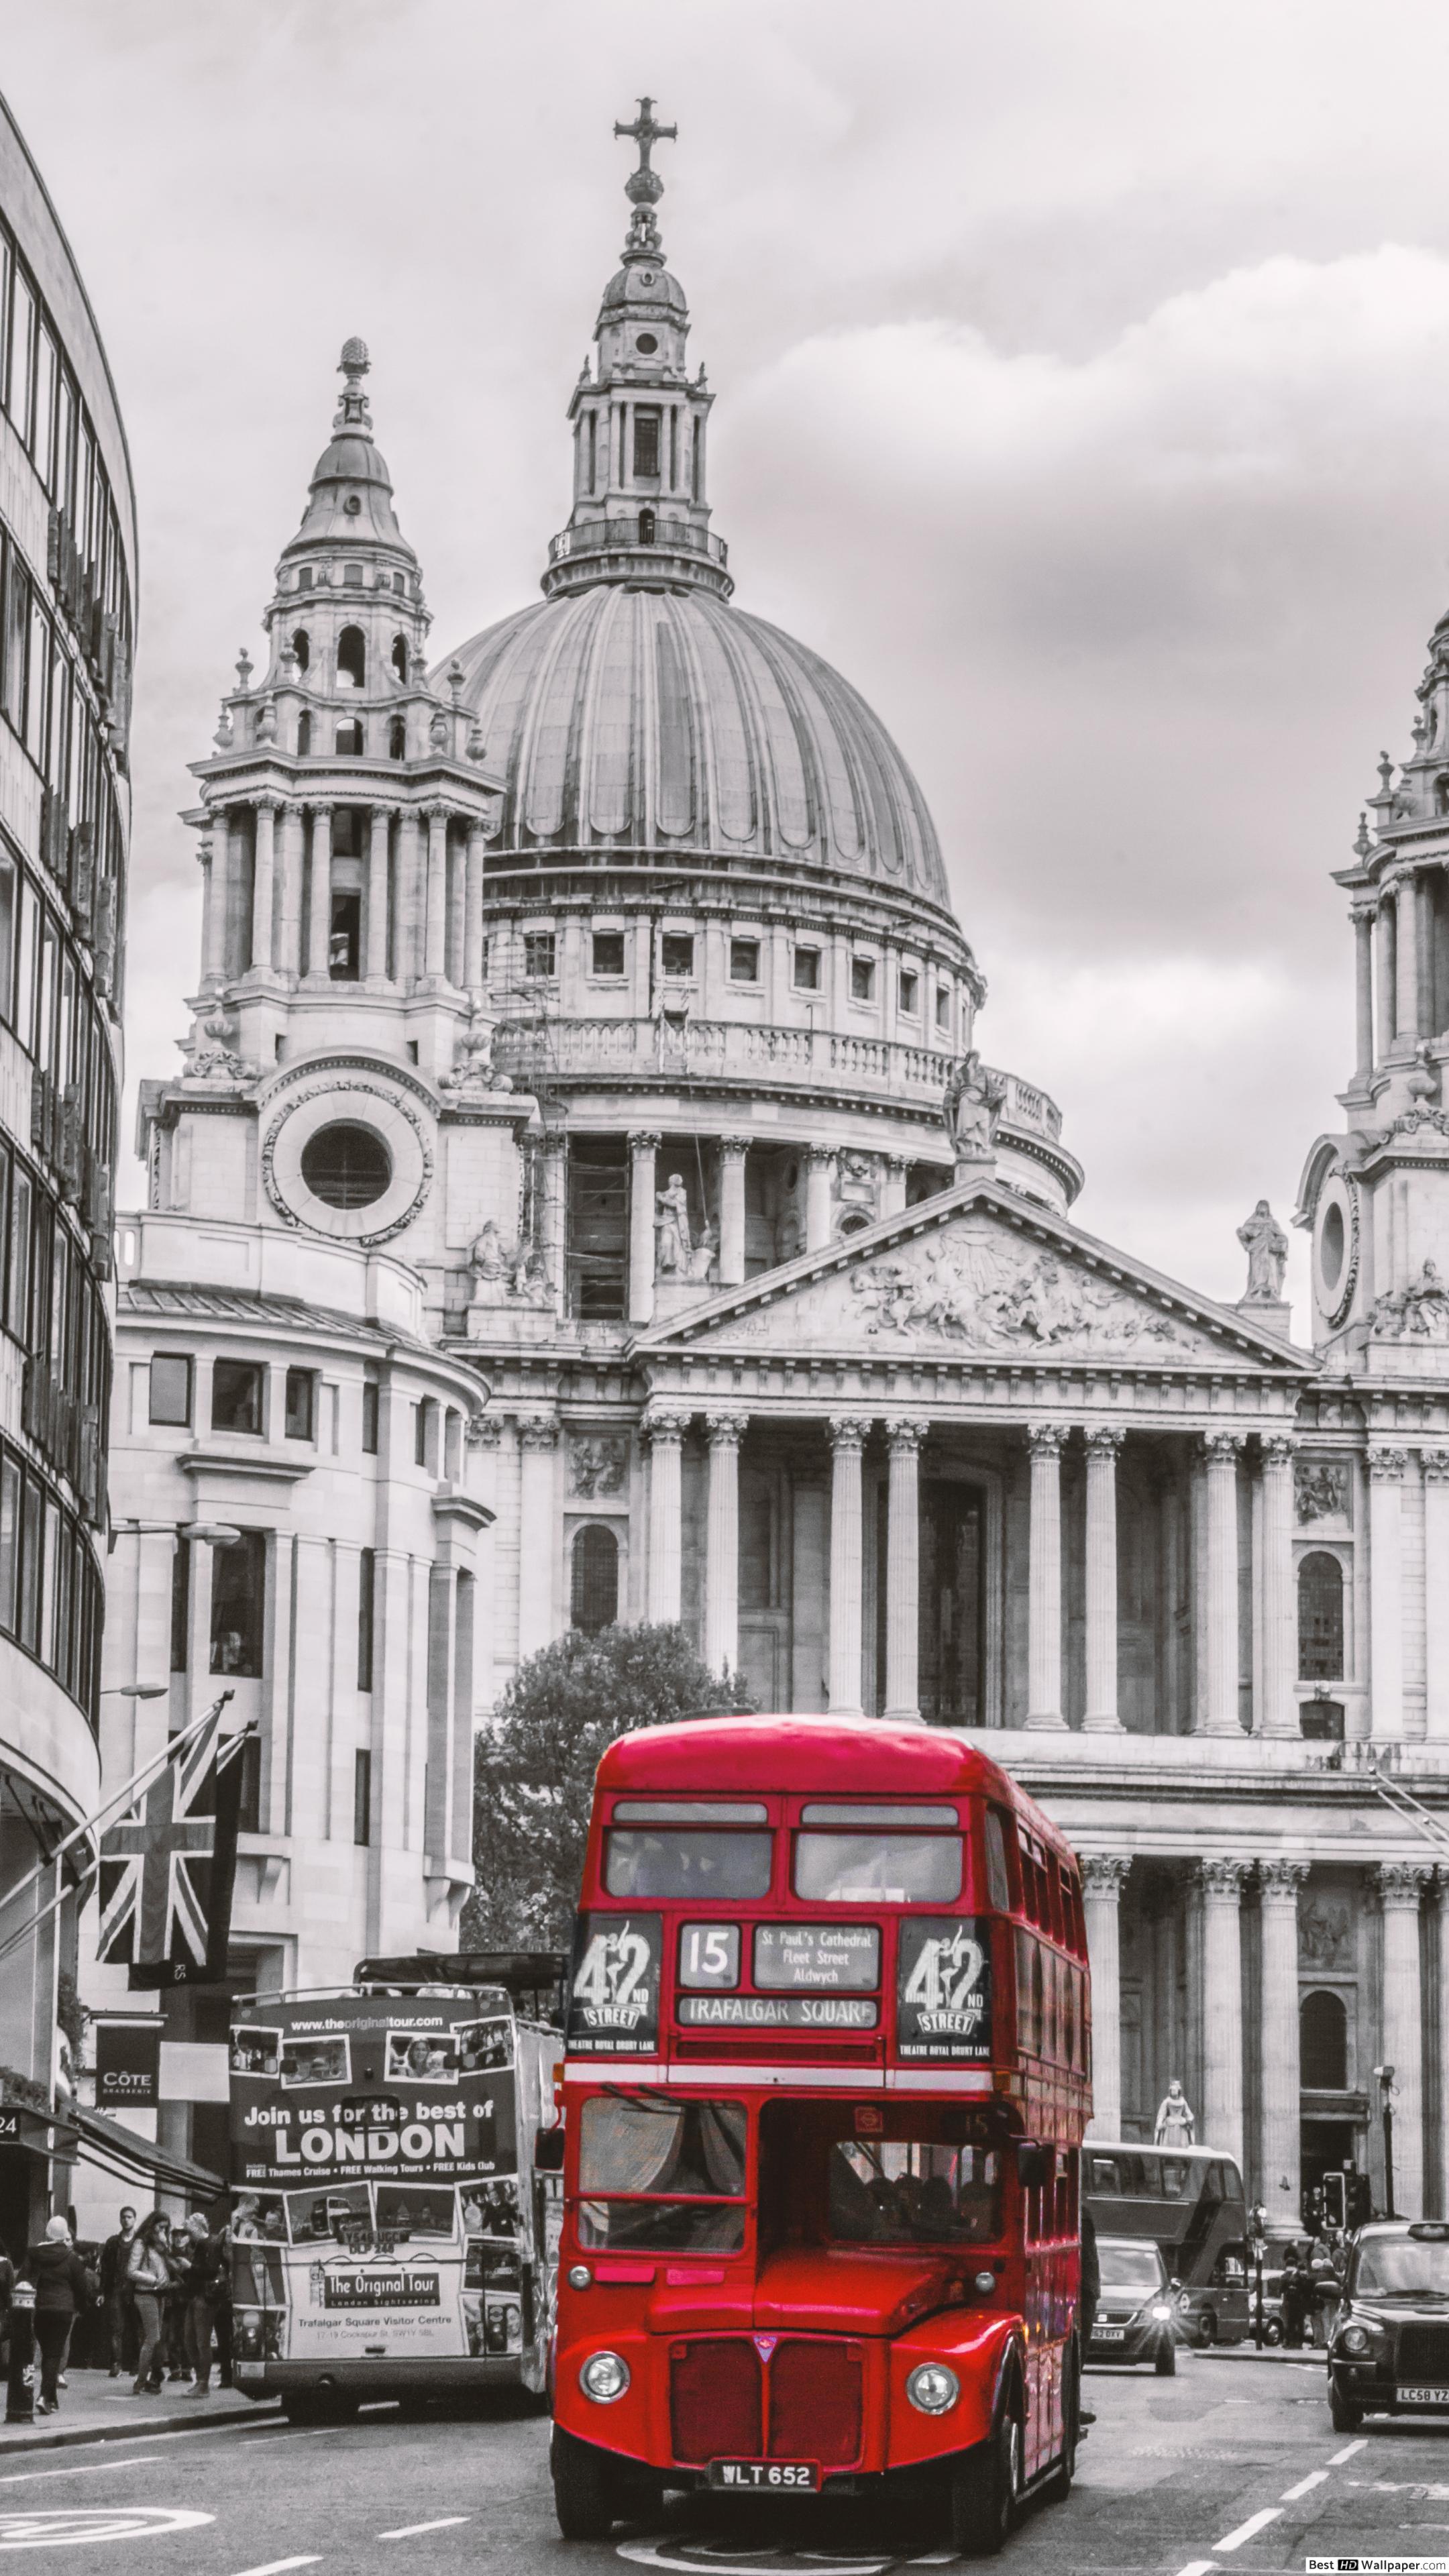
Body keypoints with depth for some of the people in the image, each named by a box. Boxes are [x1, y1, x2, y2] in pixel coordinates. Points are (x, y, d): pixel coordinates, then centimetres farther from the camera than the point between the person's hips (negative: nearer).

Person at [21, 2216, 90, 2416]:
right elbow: (83, 2286, 0)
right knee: (54, 2354, -3)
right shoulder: (71, 2257, -5)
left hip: (38, 2310, 3)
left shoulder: (33, 2254, 3)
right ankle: (45, 2396, -19)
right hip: (62, 2310, -3)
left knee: (46, 2352, 16)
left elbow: (23, 2280, 2)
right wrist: (82, 2308, 15)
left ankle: (52, 2398, 21)